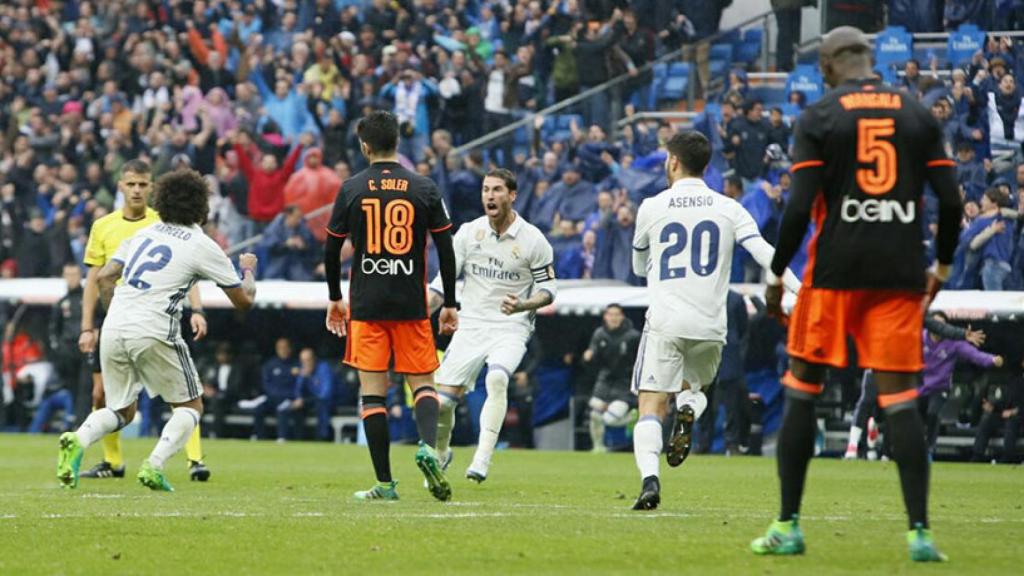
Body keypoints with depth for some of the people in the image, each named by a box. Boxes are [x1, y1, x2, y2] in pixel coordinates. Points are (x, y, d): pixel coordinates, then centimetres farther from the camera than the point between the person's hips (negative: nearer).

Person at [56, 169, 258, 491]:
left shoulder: (144, 233, 15)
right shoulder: (203, 247, 2)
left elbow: (103, 278, 13)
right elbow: (243, 300, 9)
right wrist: (248, 270, 30)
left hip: (113, 331, 5)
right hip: (155, 335, -5)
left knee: (122, 410, 17)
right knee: (190, 406, 13)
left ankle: (78, 441, -14)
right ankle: (154, 466, -10)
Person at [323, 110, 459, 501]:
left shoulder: (351, 189, 0)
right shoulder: (424, 190, 0)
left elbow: (331, 249, 5)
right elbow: (446, 252, 0)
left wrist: (334, 299, 18)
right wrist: (450, 305, 9)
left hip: (365, 307, 0)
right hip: (412, 306, 0)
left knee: (372, 392, 2)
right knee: (423, 383, 10)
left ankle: (384, 484, -1)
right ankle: (428, 447, -18)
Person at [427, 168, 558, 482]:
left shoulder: (533, 240, -5)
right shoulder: (468, 233, 1)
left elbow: (548, 289, 1)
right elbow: (444, 280, 5)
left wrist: (522, 306, -20)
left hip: (511, 329, -3)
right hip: (471, 325, 3)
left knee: (497, 379, -33)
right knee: (443, 400, -4)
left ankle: (482, 460, -34)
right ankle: (440, 453, 27)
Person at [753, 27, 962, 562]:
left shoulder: (818, 117, -1)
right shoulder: (918, 115, 7)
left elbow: (799, 207, -9)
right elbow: (950, 201, 4)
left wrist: (776, 276, 0)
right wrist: (941, 267, 17)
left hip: (835, 272, -2)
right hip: (900, 275, 2)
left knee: (801, 392, 9)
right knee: (900, 400, 1)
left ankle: (788, 526, 9)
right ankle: (920, 532, -8)